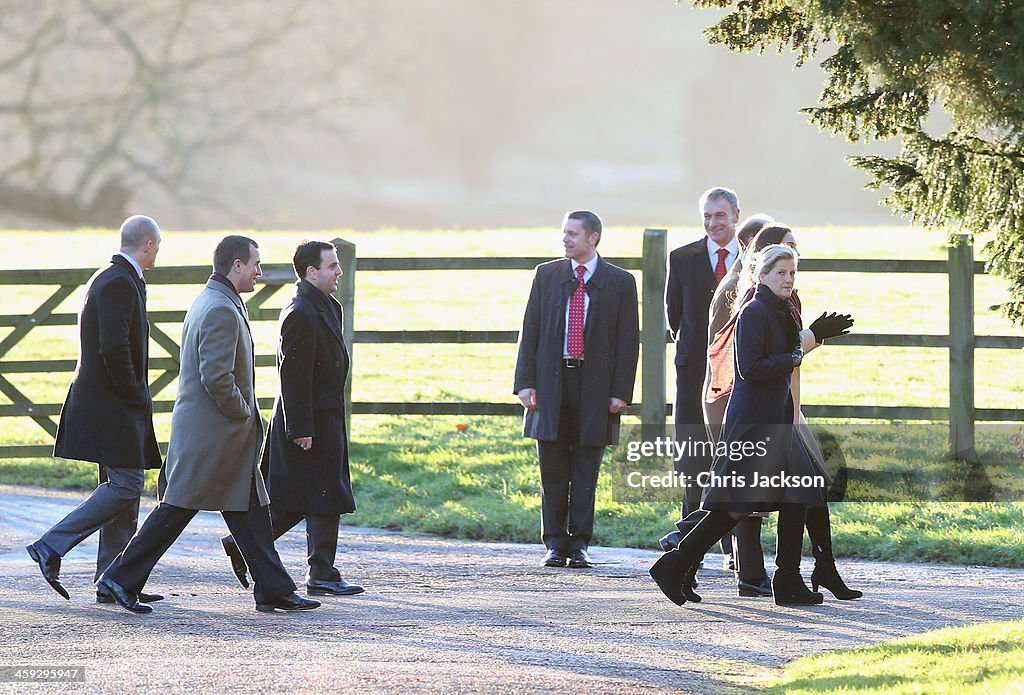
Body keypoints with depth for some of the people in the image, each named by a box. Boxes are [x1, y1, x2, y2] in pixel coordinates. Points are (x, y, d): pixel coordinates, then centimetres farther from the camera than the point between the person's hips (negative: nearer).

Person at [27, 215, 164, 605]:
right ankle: (51, 547, -11)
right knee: (125, 487, -12)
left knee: (124, 491, 10)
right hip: (114, 407, -11)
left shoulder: (107, 278, 17)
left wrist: (136, 397, 15)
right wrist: (137, 397, -14)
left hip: (109, 405, 11)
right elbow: (114, 349, -24)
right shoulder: (120, 284, -16)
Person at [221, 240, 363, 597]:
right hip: (309, 422, -10)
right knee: (325, 498, -4)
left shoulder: (325, 306, 15)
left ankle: (243, 546, 19)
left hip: (325, 419, 10)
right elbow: (294, 377, -21)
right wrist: (301, 430, -22)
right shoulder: (300, 314, -18)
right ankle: (322, 577, 1)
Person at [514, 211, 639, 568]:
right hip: (551, 382, 2)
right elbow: (530, 331, 7)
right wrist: (525, 382, -1)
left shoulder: (620, 282, 2)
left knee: (585, 472, 1)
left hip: (595, 387, -2)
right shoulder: (547, 275, 8)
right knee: (553, 471, 3)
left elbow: (628, 340, 1)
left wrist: (620, 391, -7)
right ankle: (555, 544, 8)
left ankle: (579, 545, 6)